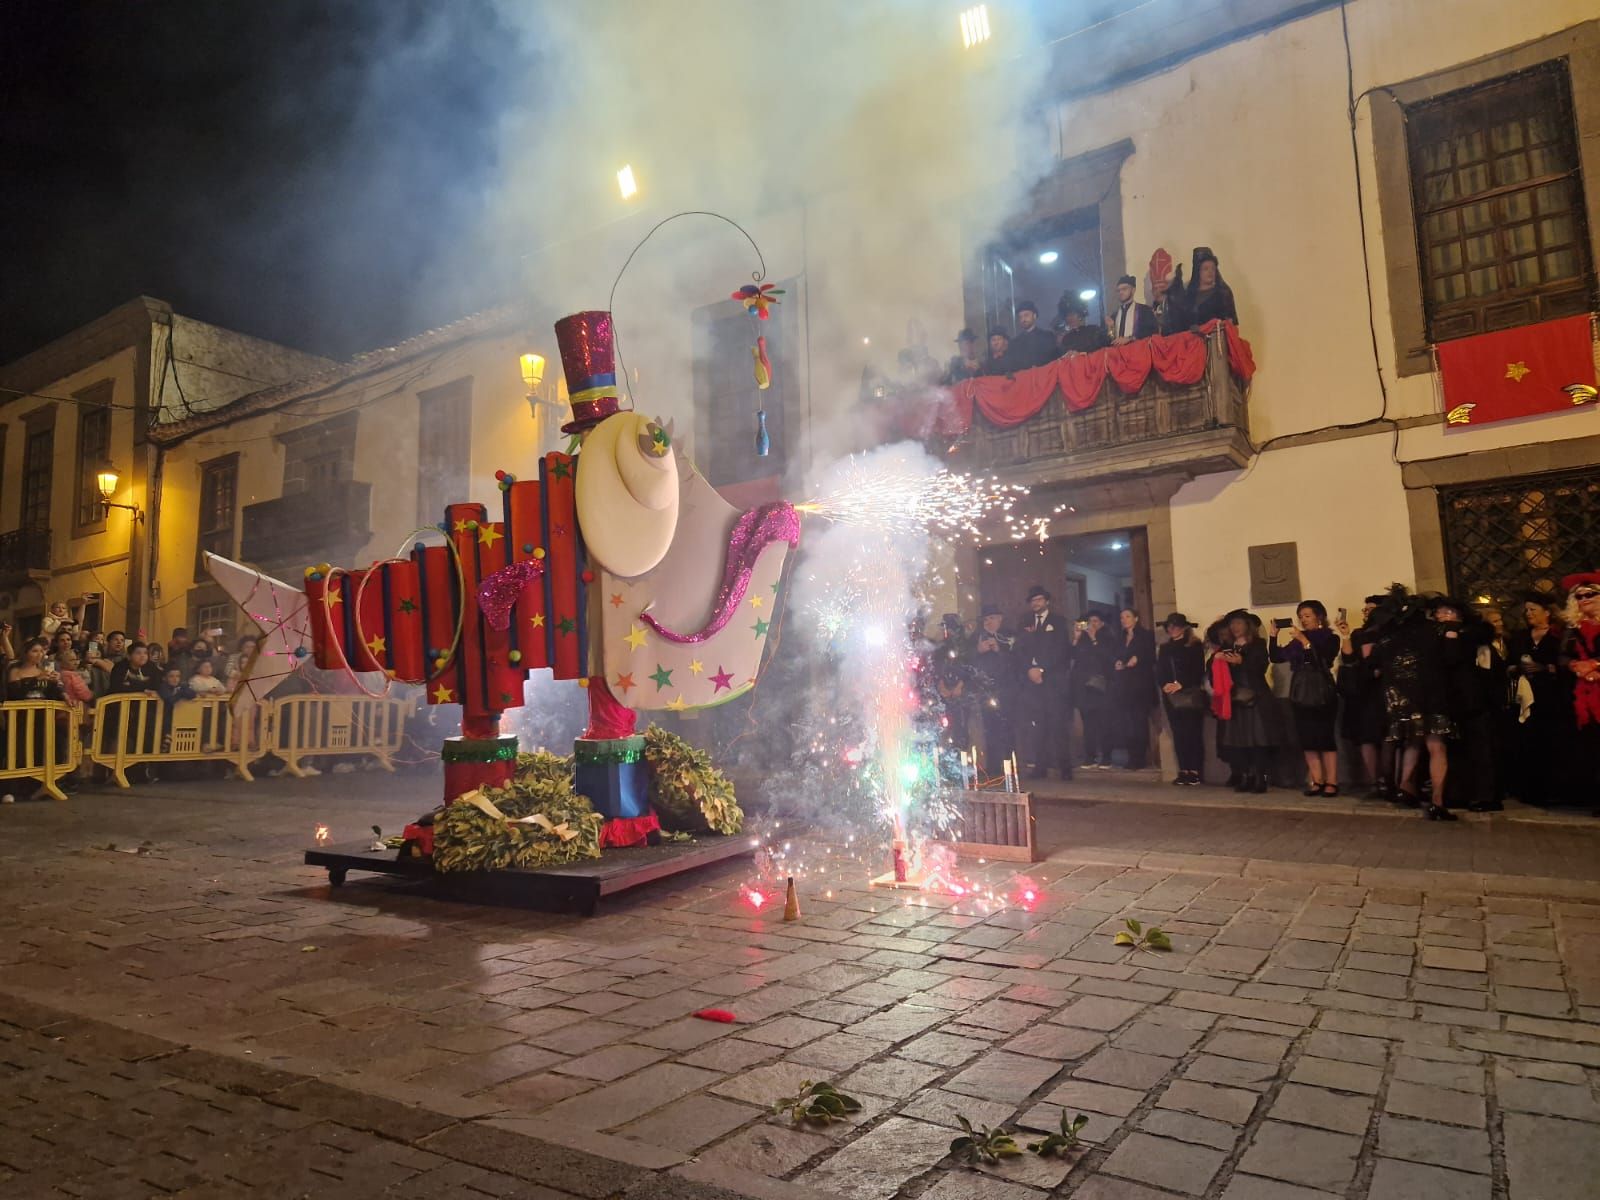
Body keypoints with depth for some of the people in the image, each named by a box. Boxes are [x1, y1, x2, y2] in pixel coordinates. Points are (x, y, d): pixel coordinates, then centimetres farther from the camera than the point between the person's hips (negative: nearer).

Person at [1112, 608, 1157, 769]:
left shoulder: (1146, 636, 7)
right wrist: (1116, 664, -3)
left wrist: (1138, 659, -15)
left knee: (1139, 721, -9)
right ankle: (1132, 757, -1)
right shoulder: (1118, 640, 21)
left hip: (1140, 685, -4)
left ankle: (1140, 759, -4)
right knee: (1124, 722, -6)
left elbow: (1152, 658, 1)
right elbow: (1113, 658, 18)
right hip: (1122, 685, 4)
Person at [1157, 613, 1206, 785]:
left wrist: (1181, 685, -16)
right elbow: (1159, 671, 9)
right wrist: (1165, 685, -10)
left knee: (1193, 733, -6)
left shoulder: (1195, 646, 1)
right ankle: (1183, 771, 8)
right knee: (1178, 734, 4)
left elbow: (1198, 671, -8)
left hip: (1191, 696, -5)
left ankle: (1195, 771, -4)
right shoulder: (1165, 648, 15)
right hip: (1171, 697, 5)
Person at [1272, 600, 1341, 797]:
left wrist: (1305, 640, -16)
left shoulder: (1330, 638, 0)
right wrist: (1274, 635, 0)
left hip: (1322, 695, -5)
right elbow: (1276, 657, 8)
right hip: (1300, 694, 5)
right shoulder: (1297, 640, 12)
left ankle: (1332, 782, -6)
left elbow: (1323, 660, -16)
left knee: (1325, 738, -9)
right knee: (1307, 739, 1)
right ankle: (1317, 781, 4)